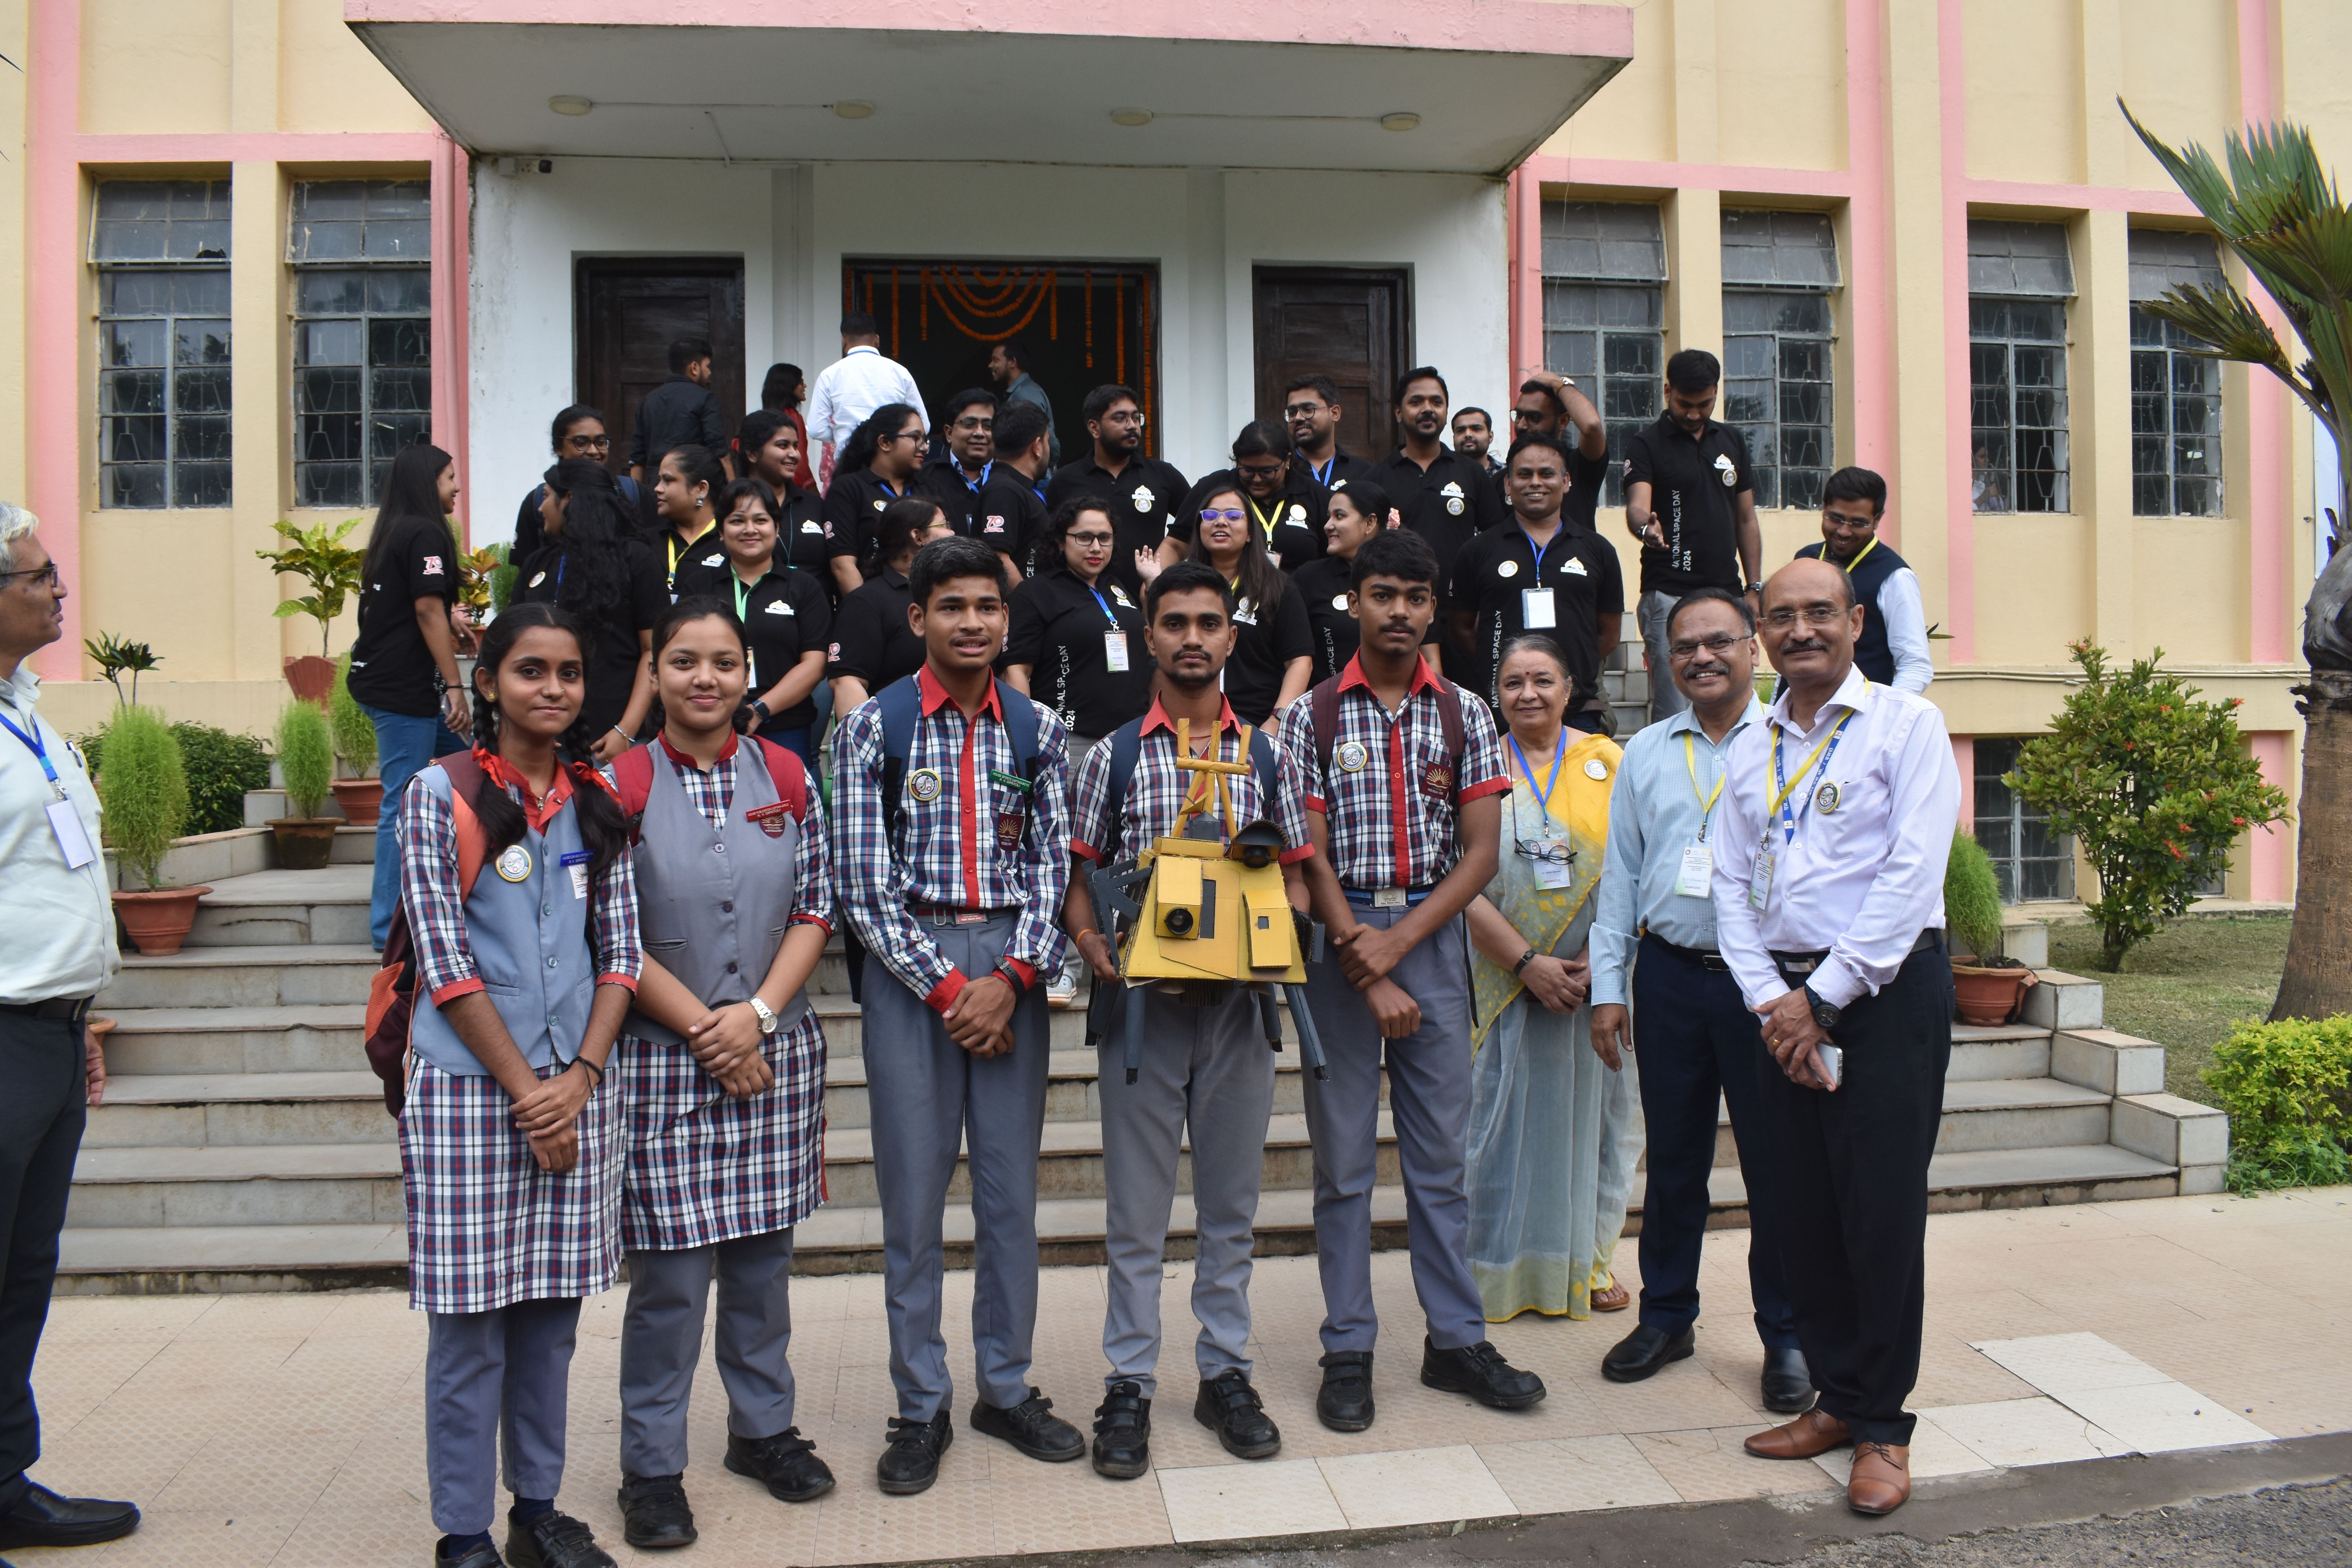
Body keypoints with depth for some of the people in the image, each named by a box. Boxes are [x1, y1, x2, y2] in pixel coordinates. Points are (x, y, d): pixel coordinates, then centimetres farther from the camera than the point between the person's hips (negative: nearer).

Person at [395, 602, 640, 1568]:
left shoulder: (597, 801, 8)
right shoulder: (440, 794, -3)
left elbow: (621, 949, 6)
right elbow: (444, 959, -8)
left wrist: (581, 1078, -5)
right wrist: (522, 1088, -9)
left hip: (576, 1088, 4)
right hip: (469, 1086, -3)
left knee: (552, 1310, 11)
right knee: (472, 1322, 2)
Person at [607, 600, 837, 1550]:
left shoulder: (784, 776, 5)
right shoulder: (621, 785, -3)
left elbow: (817, 906, 4)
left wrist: (758, 1014, -9)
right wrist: (703, 1030, -10)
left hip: (776, 1052, 3)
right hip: (663, 1057, -3)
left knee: (764, 1251, 12)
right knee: (670, 1272, 2)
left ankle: (763, 1428, 30)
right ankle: (651, 1465, 18)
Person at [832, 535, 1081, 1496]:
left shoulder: (1036, 730, 6)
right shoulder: (872, 728, -2)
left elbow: (1053, 864, 3)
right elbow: (864, 880, -6)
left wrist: (1013, 977, -10)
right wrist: (945, 987, -11)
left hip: (1014, 963, 3)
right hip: (909, 961, -2)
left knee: (1012, 1185, 9)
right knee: (914, 1190, 4)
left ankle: (1007, 1388, 26)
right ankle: (921, 1407, 19)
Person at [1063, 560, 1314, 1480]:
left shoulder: (1264, 756, 7)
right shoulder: (1115, 756, 2)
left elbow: (1294, 871, 11)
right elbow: (1079, 874, 4)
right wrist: (1090, 940, -15)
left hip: (1237, 1004, 2)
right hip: (1142, 999, -2)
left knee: (1231, 1201, 11)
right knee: (1137, 1207, 5)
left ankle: (1225, 1374, 25)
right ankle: (1129, 1386, 17)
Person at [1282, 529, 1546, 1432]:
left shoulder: (1465, 715, 6)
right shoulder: (1315, 717, 0)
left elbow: (1480, 853, 1)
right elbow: (1310, 857, -4)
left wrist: (1398, 944, -11)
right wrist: (1367, 971, -11)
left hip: (1434, 934, 2)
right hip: (1341, 939, -2)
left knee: (1440, 1153, 9)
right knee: (1344, 1159, 4)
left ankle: (1456, 1341, 20)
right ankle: (1348, 1351, 14)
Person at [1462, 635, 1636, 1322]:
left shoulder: (1608, 762, 6)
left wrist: (1602, 959, -11)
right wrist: (1527, 964, -13)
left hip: (1601, 977, 2)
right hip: (1510, 978, -2)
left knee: (1597, 1110, 9)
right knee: (1510, 1114, 2)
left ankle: (1590, 1258, 24)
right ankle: (1505, 1267, 15)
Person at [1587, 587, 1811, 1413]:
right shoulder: (1644, 753, 12)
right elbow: (1620, 874, 12)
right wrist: (1608, 987, 7)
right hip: (1669, 977, 3)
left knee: (1775, 1160, 4)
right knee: (1673, 1158, 12)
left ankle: (1786, 1337, 19)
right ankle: (1666, 1315, 27)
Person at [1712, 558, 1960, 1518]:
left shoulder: (1905, 726, -3)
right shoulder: (1750, 751, 13)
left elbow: (1913, 873, -11)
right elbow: (1732, 887, 10)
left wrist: (1822, 997, -12)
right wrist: (1771, 1002, -4)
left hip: (1887, 990, -5)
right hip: (1787, 1001, 5)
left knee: (1881, 1210, -1)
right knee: (1803, 1208, 9)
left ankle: (1881, 1424, 14)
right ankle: (1836, 1396, 24)